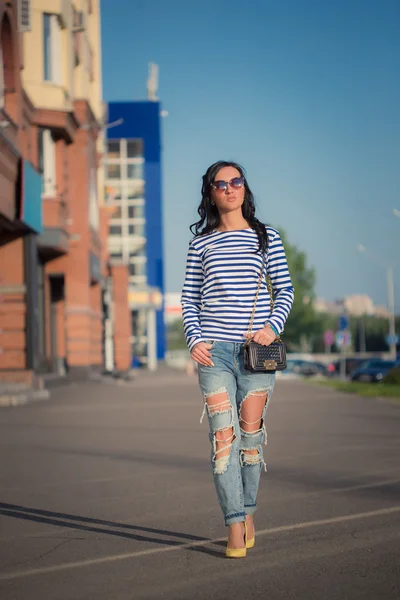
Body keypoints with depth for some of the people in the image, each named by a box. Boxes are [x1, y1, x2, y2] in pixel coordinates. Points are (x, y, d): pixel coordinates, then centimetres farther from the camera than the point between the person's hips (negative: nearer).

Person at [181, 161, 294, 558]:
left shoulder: (266, 238, 9)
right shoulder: (201, 243, 11)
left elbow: (285, 290, 9)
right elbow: (189, 297, 12)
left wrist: (273, 325, -8)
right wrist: (194, 339, -2)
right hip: (214, 350, 0)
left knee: (251, 435, 4)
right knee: (223, 438, -8)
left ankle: (247, 513, 23)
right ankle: (235, 529, -8)